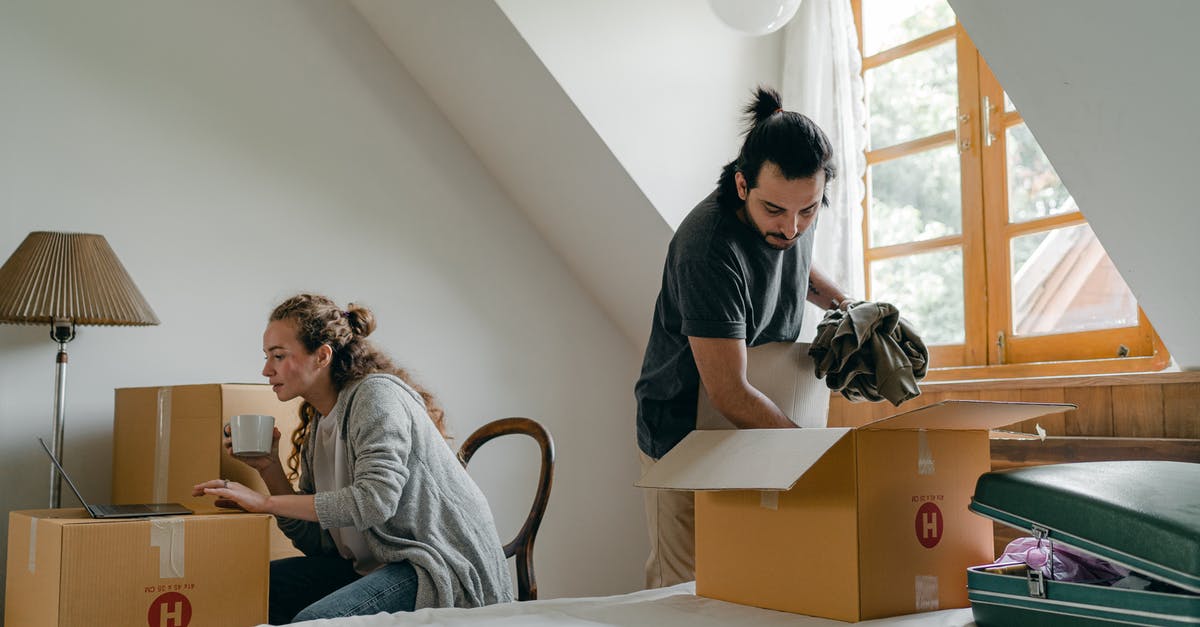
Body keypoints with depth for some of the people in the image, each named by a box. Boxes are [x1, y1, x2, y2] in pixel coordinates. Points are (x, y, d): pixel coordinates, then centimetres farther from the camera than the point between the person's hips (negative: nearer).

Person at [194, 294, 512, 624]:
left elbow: (374, 500, -26)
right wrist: (269, 467, 0)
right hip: (378, 563, 9)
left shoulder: (377, 393, -13)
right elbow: (315, 541, 8)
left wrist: (267, 502, -21)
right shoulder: (317, 426, 12)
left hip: (447, 563, -9)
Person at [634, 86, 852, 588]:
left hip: (766, 426, 7)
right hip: (686, 435, -7)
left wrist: (841, 301, 5)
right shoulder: (709, 250, -31)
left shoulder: (794, 214, -7)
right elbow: (729, 394, -29)